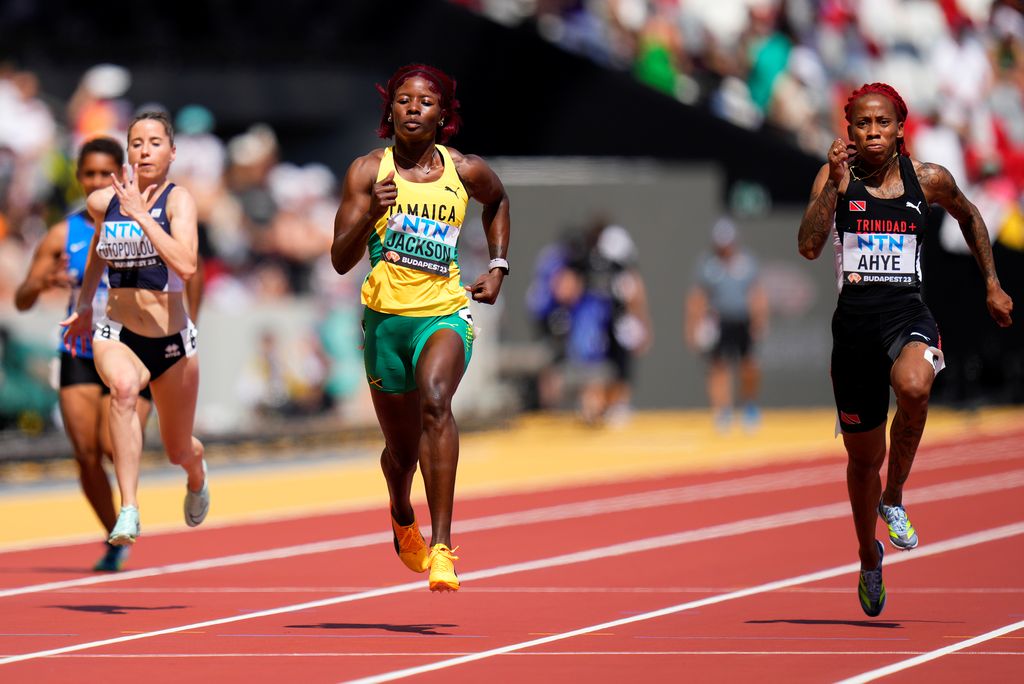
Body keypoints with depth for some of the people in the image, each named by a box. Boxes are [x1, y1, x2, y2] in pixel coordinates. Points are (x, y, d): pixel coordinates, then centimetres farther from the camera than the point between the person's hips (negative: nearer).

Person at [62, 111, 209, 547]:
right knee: (124, 387, -36)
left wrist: (141, 215, -29)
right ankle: (128, 512, -40)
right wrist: (84, 305, 27)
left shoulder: (178, 200, -13)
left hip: (171, 342, -1)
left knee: (178, 452, 15)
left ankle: (196, 474, 56)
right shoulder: (103, 201, -1)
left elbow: (187, 266, -30)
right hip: (116, 334, 1)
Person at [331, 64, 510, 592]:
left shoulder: (465, 171, 0)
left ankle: (442, 547, -36)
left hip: (445, 312, -1)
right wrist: (371, 215, -27)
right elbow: (340, 261, -9)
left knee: (435, 399, -32)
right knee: (401, 448, 13)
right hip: (386, 316, 1)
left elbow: (497, 201, 26)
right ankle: (402, 518, 51)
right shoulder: (368, 172, -5)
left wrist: (498, 266, 16)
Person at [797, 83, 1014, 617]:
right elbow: (809, 247, -12)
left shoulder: (928, 180, 4)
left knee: (913, 387, -36)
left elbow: (969, 216, 24)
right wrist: (834, 184, -21)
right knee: (863, 456, 11)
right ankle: (869, 557, 37)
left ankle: (894, 500, -12)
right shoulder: (836, 176, 0)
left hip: (907, 312, -1)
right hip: (854, 318, 1)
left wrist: (992, 284, 23)